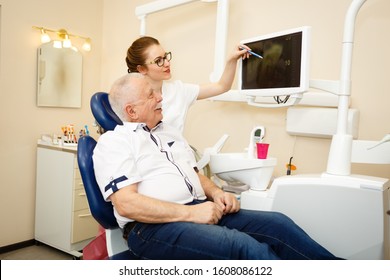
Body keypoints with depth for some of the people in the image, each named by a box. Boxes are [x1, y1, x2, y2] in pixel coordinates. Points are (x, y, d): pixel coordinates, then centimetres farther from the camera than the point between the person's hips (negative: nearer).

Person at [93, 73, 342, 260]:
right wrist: (190, 213, -21)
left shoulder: (170, 131, 20)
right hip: (153, 225, -7)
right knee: (243, 245, -29)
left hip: (199, 210, 7)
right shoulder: (113, 142, -3)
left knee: (277, 224, -8)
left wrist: (216, 193, 0)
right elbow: (126, 203, -15)